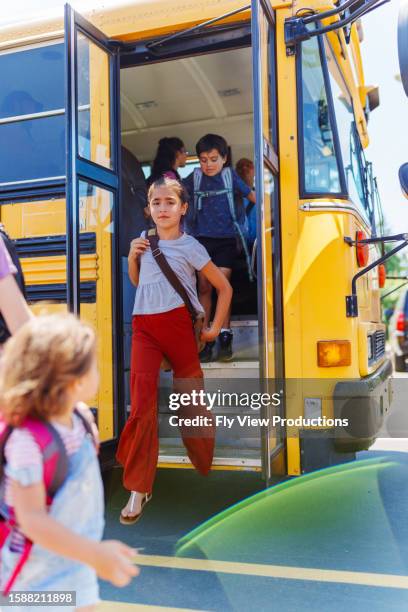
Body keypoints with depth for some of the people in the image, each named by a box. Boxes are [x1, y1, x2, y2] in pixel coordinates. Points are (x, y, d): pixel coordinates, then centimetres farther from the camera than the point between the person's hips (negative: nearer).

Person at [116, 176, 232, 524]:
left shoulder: (190, 246, 0)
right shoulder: (145, 240, 12)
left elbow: (224, 287, 4)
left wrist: (215, 328, 2)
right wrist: (133, 256, 5)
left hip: (178, 325, -2)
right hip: (144, 327, 3)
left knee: (192, 401, 9)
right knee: (142, 404, -11)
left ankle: (208, 471, 31)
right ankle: (138, 488, -4)